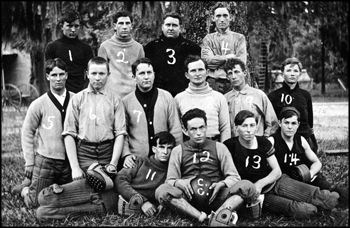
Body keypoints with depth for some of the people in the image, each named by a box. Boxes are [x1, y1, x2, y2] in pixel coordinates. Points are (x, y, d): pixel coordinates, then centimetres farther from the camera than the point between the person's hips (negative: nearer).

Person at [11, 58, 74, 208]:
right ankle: (25, 189, 31)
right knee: (35, 203, -1)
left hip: (69, 162, 3)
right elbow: (27, 134, 0)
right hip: (45, 161, -2)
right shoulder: (38, 105, -5)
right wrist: (29, 163, -2)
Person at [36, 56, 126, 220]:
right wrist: (75, 167, -7)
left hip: (107, 152, 1)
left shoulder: (115, 100, 10)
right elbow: (69, 134, 3)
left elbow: (120, 133, 3)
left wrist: (113, 164, -9)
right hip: (83, 152, -1)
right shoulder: (77, 99, 10)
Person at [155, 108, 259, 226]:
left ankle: (220, 215, -43)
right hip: (190, 199, 0)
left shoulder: (219, 147, 13)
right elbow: (170, 180, 9)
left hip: (216, 196, 1)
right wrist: (179, 183, -15)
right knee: (161, 191, -30)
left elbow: (234, 177, 9)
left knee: (248, 186, -23)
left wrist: (222, 184, -13)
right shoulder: (178, 151, 13)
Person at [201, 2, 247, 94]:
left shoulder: (239, 38, 11)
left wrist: (216, 60, -5)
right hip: (213, 82, 0)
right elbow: (206, 61, -1)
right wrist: (227, 57, -6)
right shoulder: (208, 38, 14)